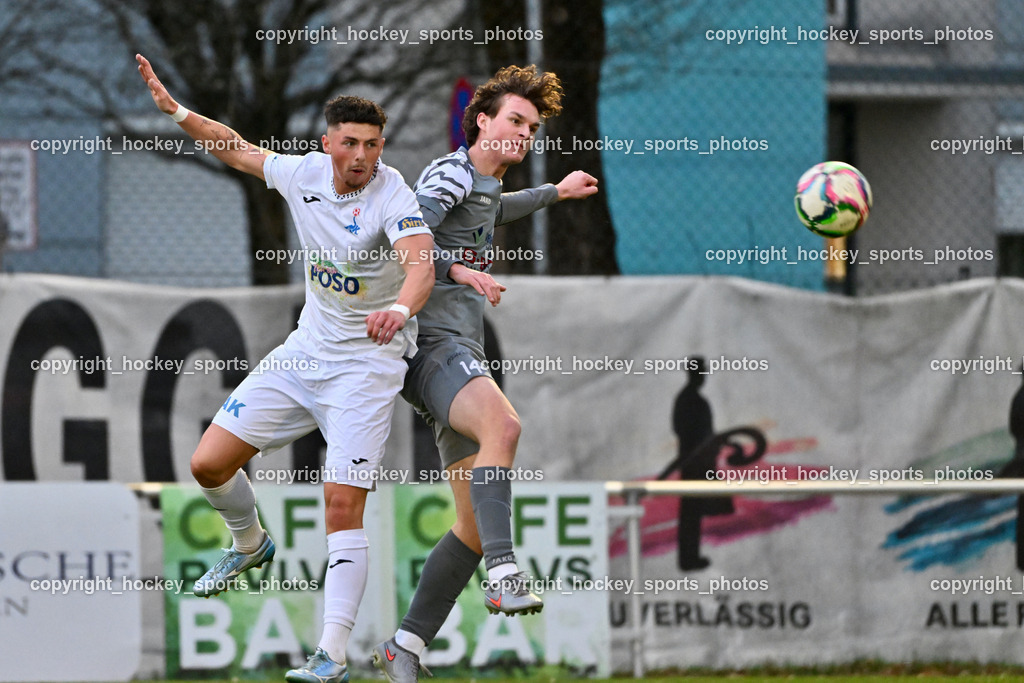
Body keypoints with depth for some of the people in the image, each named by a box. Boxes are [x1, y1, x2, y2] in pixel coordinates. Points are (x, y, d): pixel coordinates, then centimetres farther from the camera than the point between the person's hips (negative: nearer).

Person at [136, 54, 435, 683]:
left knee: (344, 505, -16)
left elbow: (422, 263, -38)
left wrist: (400, 307, -58)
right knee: (210, 465, 5)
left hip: (367, 364, -6)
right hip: (307, 348, 6)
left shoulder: (391, 195, -20)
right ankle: (250, 545, 37)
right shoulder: (305, 173, -2)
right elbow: (239, 148, 17)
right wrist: (174, 110, 13)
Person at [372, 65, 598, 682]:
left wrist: (553, 193, 57)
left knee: (475, 527, 2)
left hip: (463, 355, 10)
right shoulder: (451, 173, -4)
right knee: (504, 424, -39)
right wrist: (456, 269, -32)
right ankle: (505, 573, -51)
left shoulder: (485, 185, 25)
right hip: (435, 344, -10)